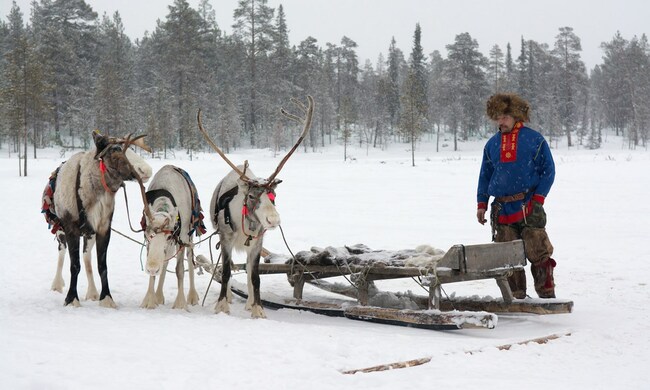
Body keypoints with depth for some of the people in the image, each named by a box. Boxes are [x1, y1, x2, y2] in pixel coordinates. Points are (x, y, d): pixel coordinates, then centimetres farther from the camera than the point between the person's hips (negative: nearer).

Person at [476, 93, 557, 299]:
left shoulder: (534, 139, 1)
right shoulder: (492, 144, 13)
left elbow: (548, 170, 2)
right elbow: (485, 175, 19)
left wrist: (538, 198, -7)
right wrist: (482, 204, 12)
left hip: (529, 207, -4)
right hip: (502, 210, 4)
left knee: (538, 253, -6)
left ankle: (547, 293, 4)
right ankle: (517, 296, 12)